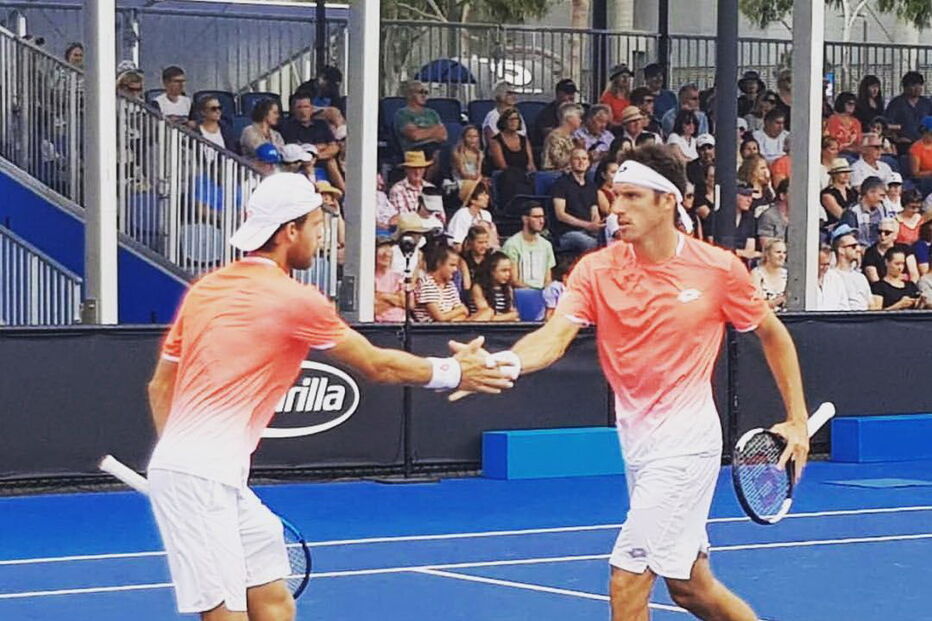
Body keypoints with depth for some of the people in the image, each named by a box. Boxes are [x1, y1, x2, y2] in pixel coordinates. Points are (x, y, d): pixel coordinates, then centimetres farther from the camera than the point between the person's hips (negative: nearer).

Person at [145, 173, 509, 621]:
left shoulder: (204, 289, 13)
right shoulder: (295, 299, -8)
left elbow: (160, 387, 18)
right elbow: (378, 366, 4)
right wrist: (455, 372, 18)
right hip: (200, 482, -9)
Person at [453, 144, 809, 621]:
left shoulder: (719, 269, -8)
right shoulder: (597, 269, -3)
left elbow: (773, 335, 8)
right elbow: (554, 336, -18)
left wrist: (797, 420, 5)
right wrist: (506, 362, -39)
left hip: (686, 439, -5)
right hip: (636, 440, 5)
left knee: (628, 574, -12)